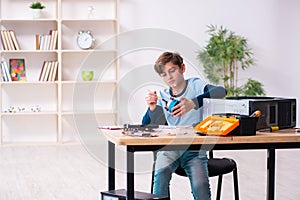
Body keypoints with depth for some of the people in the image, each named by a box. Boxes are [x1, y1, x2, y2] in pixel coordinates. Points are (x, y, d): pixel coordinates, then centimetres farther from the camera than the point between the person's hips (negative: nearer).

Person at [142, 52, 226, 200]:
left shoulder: (195, 85, 2)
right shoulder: (162, 96, 12)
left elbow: (220, 92, -19)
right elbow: (146, 126, 8)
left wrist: (193, 103, -33)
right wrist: (152, 108, -14)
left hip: (194, 148, -2)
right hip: (170, 147, 2)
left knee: (200, 186, -25)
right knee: (161, 172, -29)